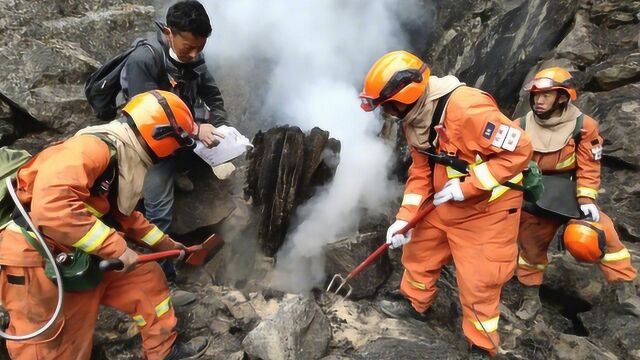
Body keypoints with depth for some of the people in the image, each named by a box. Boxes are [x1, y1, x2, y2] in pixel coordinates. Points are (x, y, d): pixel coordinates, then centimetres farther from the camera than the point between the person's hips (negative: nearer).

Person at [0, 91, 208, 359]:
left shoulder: (124, 158, 7)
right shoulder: (94, 147, -24)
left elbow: (124, 216, 21)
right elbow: (51, 205, -38)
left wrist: (164, 243, 24)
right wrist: (116, 248, -31)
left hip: (78, 257, 9)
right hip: (38, 261, -9)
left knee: (146, 277, 13)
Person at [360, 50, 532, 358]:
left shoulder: (466, 107, -31)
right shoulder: (413, 118, -3)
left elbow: (518, 150, -28)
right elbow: (421, 170, 3)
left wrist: (465, 186, -28)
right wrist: (405, 216, -5)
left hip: (486, 206, -8)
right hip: (445, 203, 8)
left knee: (478, 279, 2)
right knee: (420, 249, 18)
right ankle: (415, 305, 43)